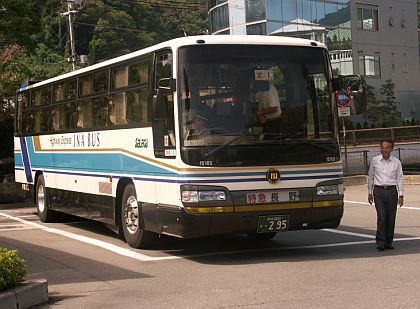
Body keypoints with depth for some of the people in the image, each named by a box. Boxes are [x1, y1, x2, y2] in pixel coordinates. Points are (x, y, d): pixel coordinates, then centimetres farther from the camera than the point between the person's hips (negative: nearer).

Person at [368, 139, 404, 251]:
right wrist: (370, 193, 11)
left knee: (391, 218, 2)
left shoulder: (396, 162, 4)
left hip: (392, 191, 1)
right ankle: (380, 243, -8)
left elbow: (400, 179, 7)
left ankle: (389, 242, 12)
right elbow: (370, 177, 12)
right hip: (379, 191, -1)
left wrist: (401, 195, 1)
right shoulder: (375, 160, 4)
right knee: (381, 217, -10)